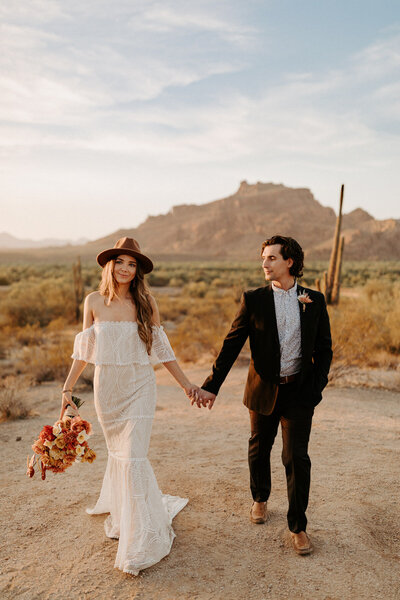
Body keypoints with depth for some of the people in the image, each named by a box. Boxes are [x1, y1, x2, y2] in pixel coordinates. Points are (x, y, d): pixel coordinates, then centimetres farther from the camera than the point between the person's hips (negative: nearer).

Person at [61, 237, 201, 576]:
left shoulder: (145, 303, -4)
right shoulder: (94, 302, 0)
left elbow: (161, 349, 2)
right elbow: (84, 350, 7)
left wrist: (186, 384, 2)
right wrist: (68, 388, 6)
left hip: (139, 388, -2)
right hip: (106, 387, 2)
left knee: (133, 456, -5)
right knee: (117, 453, 14)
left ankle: (140, 541, 9)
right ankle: (121, 514, 39)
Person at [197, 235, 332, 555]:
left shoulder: (315, 300, -2)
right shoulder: (254, 300, -5)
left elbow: (324, 349, 4)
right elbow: (231, 345, -5)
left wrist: (317, 387, -4)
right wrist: (212, 385, -8)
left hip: (299, 391, 0)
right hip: (263, 390, 1)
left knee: (297, 458, 0)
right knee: (259, 448, 18)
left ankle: (298, 527, 20)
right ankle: (260, 499, 45)